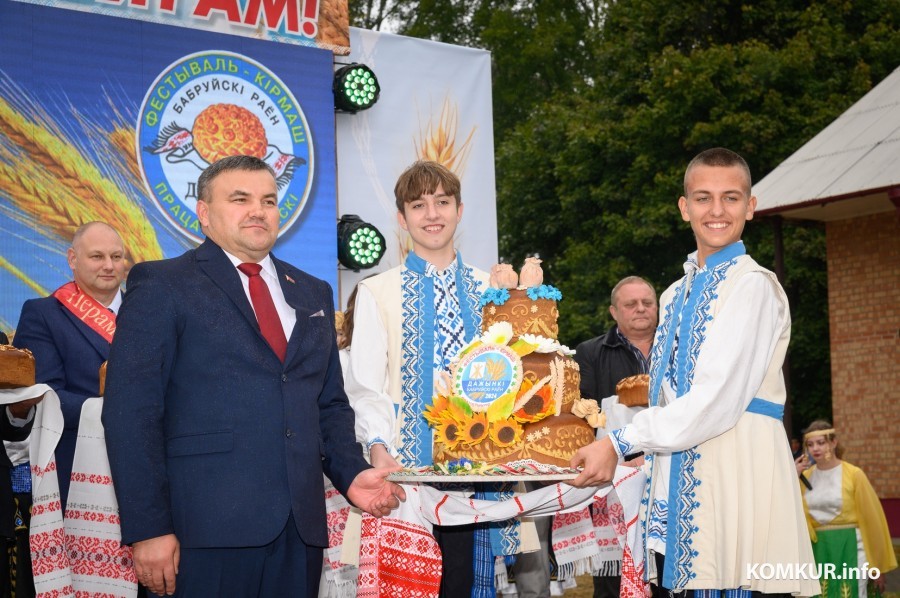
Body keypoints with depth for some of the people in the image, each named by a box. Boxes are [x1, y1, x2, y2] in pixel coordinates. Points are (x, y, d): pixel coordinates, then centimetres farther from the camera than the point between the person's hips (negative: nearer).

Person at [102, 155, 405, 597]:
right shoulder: (160, 285, 0)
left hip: (300, 526, 5)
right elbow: (131, 411, -7)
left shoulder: (313, 294, 18)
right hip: (206, 529, -5)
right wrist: (147, 528, -13)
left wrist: (351, 474, 3)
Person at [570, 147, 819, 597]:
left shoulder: (753, 285, -7)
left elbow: (717, 401, -15)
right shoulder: (675, 296, 19)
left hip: (736, 476, -7)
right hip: (676, 495, 7)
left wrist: (620, 443, -12)